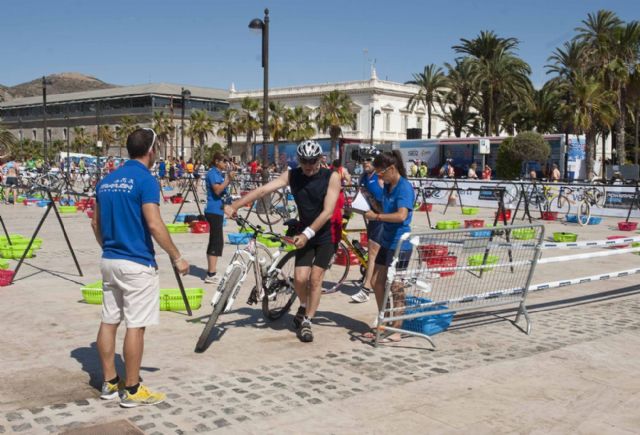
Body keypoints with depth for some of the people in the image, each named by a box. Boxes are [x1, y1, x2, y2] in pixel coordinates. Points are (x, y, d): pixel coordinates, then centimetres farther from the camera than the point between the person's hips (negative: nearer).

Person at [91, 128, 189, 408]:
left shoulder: (107, 180, 10)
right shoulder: (145, 180, -13)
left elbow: (96, 223, 15)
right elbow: (154, 225, -20)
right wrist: (177, 258, -12)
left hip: (108, 261, 8)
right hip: (137, 264, -8)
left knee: (109, 322, 12)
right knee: (135, 326, -1)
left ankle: (110, 383, 22)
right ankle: (132, 390, 6)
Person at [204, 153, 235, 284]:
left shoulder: (219, 174, 18)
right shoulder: (213, 173, -12)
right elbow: (217, 190, -25)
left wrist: (229, 179, 13)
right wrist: (228, 179, -26)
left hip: (217, 211, 10)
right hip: (214, 211, -10)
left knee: (214, 241, 13)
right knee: (217, 242, -12)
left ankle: (210, 273, 19)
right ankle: (211, 275, -12)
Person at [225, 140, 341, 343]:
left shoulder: (331, 177, -16)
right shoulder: (292, 175, -8)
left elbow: (327, 212, -21)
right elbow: (263, 189, -18)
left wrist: (307, 233, -30)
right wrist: (235, 205, -29)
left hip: (326, 234, -2)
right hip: (305, 233, 2)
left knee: (315, 278, -7)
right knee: (300, 278, -8)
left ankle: (307, 321, 8)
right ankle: (304, 306, 23)